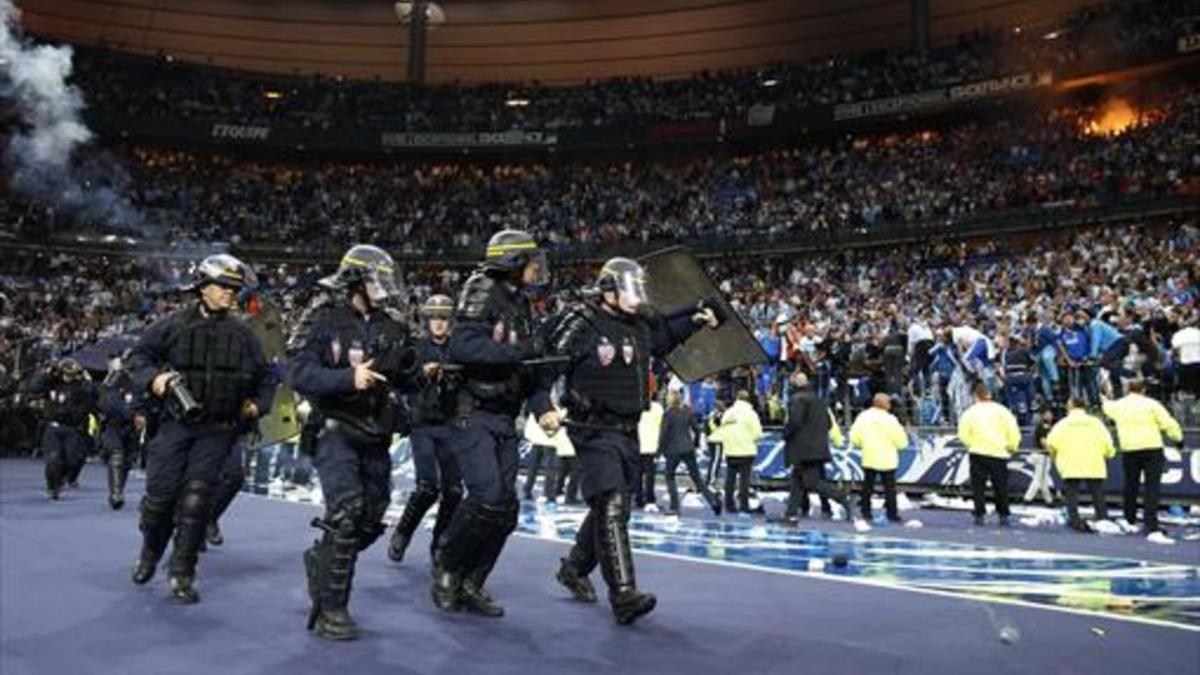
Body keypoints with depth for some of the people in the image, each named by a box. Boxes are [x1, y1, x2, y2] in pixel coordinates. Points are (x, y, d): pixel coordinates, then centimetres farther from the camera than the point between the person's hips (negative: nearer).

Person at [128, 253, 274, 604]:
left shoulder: (242, 335, 8)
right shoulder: (175, 324, 1)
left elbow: (265, 377, 18)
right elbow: (138, 354, 6)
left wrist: (257, 404, 4)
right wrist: (153, 378, -11)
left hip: (217, 431, 1)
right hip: (177, 422, -1)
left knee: (195, 498, -5)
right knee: (160, 494, 1)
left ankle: (182, 575, 7)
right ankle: (150, 552, 33)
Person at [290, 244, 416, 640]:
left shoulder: (391, 325, 7)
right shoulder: (325, 320, -8)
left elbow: (405, 381, 12)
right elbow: (301, 375, -17)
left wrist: (408, 366, -7)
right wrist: (349, 378, -28)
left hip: (375, 434, 6)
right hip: (335, 429, -6)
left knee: (371, 519, 11)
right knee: (346, 511, -17)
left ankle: (321, 559, 39)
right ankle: (329, 609, -4)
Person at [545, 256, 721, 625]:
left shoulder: (641, 325, 11)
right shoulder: (582, 323, -11)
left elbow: (665, 333, 32)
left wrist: (694, 321, 18)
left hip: (628, 431, 8)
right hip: (595, 430, -8)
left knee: (610, 506, 17)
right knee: (611, 507, -16)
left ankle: (574, 568, 37)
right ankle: (623, 595, -17)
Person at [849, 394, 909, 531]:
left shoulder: (862, 417, -3)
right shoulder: (889, 419, -14)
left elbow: (854, 439, -1)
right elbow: (900, 440, -10)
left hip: (869, 459, 3)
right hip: (887, 460, -3)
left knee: (867, 486, 11)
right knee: (889, 487, 6)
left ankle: (865, 513, 11)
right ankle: (892, 513, 7)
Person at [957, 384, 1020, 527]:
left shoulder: (971, 412, -1)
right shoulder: (1002, 410, 2)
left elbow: (963, 433, -6)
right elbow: (1013, 430, -3)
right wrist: (1012, 446, 11)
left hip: (978, 452, -1)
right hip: (999, 453, 1)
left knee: (978, 485, 4)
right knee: (1001, 485, 10)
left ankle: (979, 515, 1)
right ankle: (1003, 516, 11)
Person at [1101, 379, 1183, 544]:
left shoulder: (1118, 405, 7)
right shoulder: (1151, 404, -5)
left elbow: (1107, 407, 32)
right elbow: (1169, 424, -9)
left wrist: (1106, 400, 54)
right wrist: (1179, 438, 9)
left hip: (1129, 451, 4)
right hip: (1152, 449, -4)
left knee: (1131, 487, 19)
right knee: (1152, 490, -6)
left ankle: (1130, 521, 34)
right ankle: (1152, 529, -14)